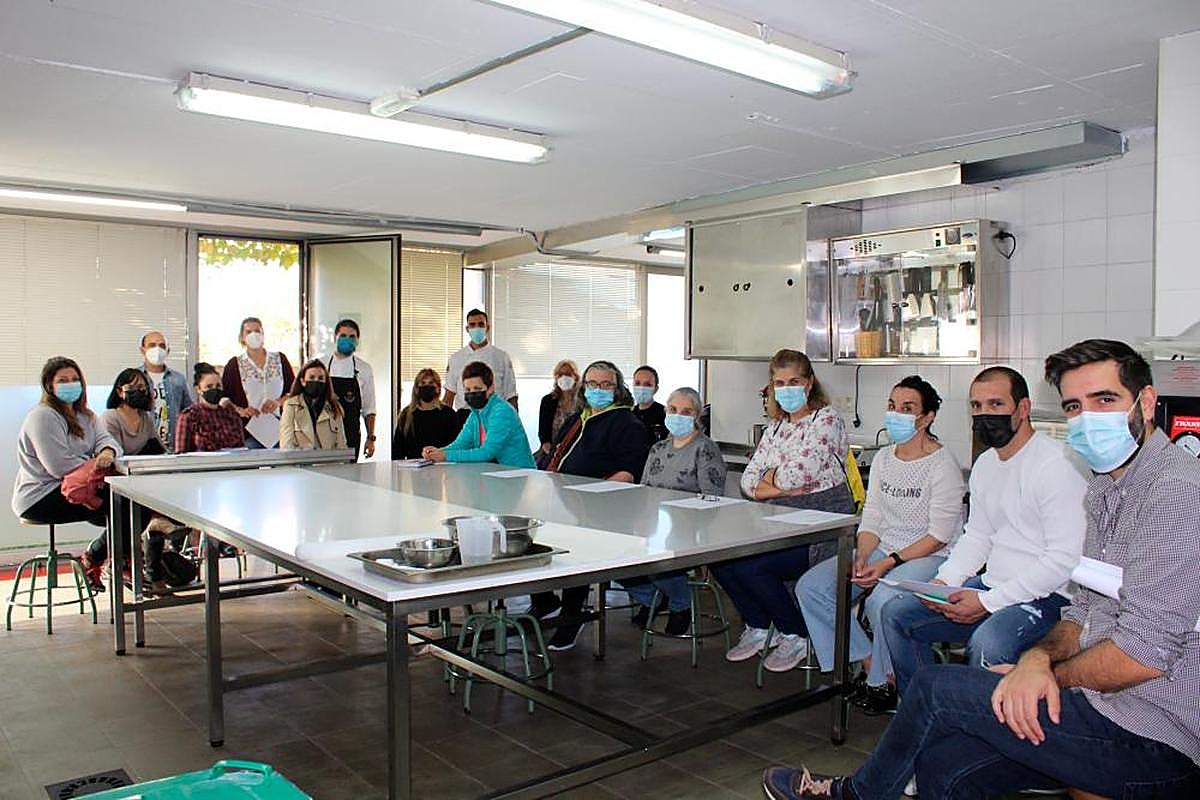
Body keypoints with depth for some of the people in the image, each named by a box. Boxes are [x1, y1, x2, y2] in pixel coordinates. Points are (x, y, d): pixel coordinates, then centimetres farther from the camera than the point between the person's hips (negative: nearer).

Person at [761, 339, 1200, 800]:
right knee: (944, 761, 1)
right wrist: (1040, 658, -6)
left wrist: (1054, 675, -6)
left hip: (1153, 741, -8)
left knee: (936, 688, -7)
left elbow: (1145, 651, -24)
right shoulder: (1105, 488, 14)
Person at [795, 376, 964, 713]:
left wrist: (889, 563, -22)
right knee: (810, 587, -11)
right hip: (881, 550, 7)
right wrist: (861, 557, -10)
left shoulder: (943, 464, -10)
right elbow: (872, 520, 10)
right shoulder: (883, 459, 12)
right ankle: (868, 666, -3)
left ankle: (882, 681, -9)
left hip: (929, 557, -7)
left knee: (881, 600, -36)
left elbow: (939, 535, -14)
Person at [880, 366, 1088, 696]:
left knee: (986, 643, -36)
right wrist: (945, 581, 2)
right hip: (991, 585, 9)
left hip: (1045, 596, -9)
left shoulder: (1057, 466, -15)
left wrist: (989, 601, -19)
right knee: (896, 614, 0)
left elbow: (1064, 560, -20)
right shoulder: (985, 464, 14)